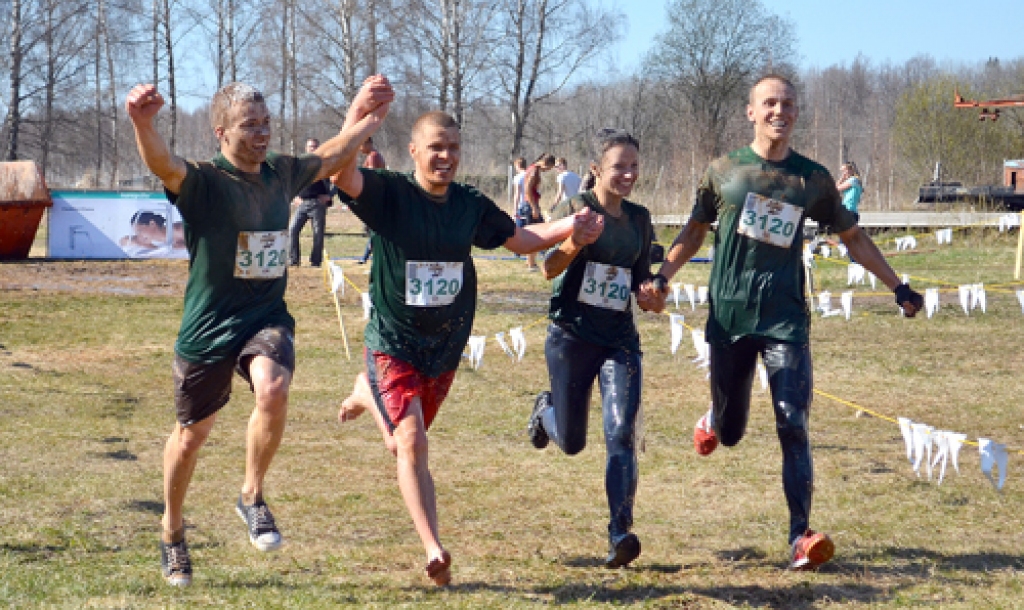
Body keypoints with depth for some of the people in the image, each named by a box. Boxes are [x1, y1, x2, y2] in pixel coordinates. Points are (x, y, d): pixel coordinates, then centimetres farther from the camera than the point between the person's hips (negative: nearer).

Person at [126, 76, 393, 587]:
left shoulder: (281, 174, 3)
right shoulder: (202, 181, -15)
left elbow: (328, 160, 23)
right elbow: (162, 164, -37)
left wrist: (364, 116, 16)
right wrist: (141, 123, -57)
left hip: (267, 318, 3)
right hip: (207, 326, -3)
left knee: (273, 389, -30)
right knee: (192, 434, 13)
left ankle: (252, 497, -6)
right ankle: (172, 532, 38)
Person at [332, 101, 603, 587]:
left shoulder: (471, 205, 1)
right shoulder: (389, 194, -14)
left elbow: (519, 239, 16)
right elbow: (343, 174, -32)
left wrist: (567, 227, 0)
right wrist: (359, 111, -43)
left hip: (446, 344, 5)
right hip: (393, 340, -5)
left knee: (403, 444, 20)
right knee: (412, 442, -16)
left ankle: (367, 394, 53)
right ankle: (434, 550, -9)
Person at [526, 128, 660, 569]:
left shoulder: (640, 219, 10)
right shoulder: (574, 209, -5)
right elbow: (549, 268, -15)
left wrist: (650, 294, -2)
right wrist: (575, 240, -34)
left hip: (620, 339, 3)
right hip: (572, 336, -3)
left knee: (621, 434, -15)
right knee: (571, 443, 7)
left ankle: (620, 534, -19)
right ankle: (546, 409, 43)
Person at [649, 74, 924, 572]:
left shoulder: (812, 178, 4)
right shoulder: (724, 170, 2)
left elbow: (853, 237, 15)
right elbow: (696, 229, 15)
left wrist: (897, 287, 14)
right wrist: (663, 275, 1)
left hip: (786, 320, 0)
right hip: (729, 319, 0)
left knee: (793, 426, -13)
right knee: (730, 433, 9)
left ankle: (800, 536, -12)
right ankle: (714, 418, 47)